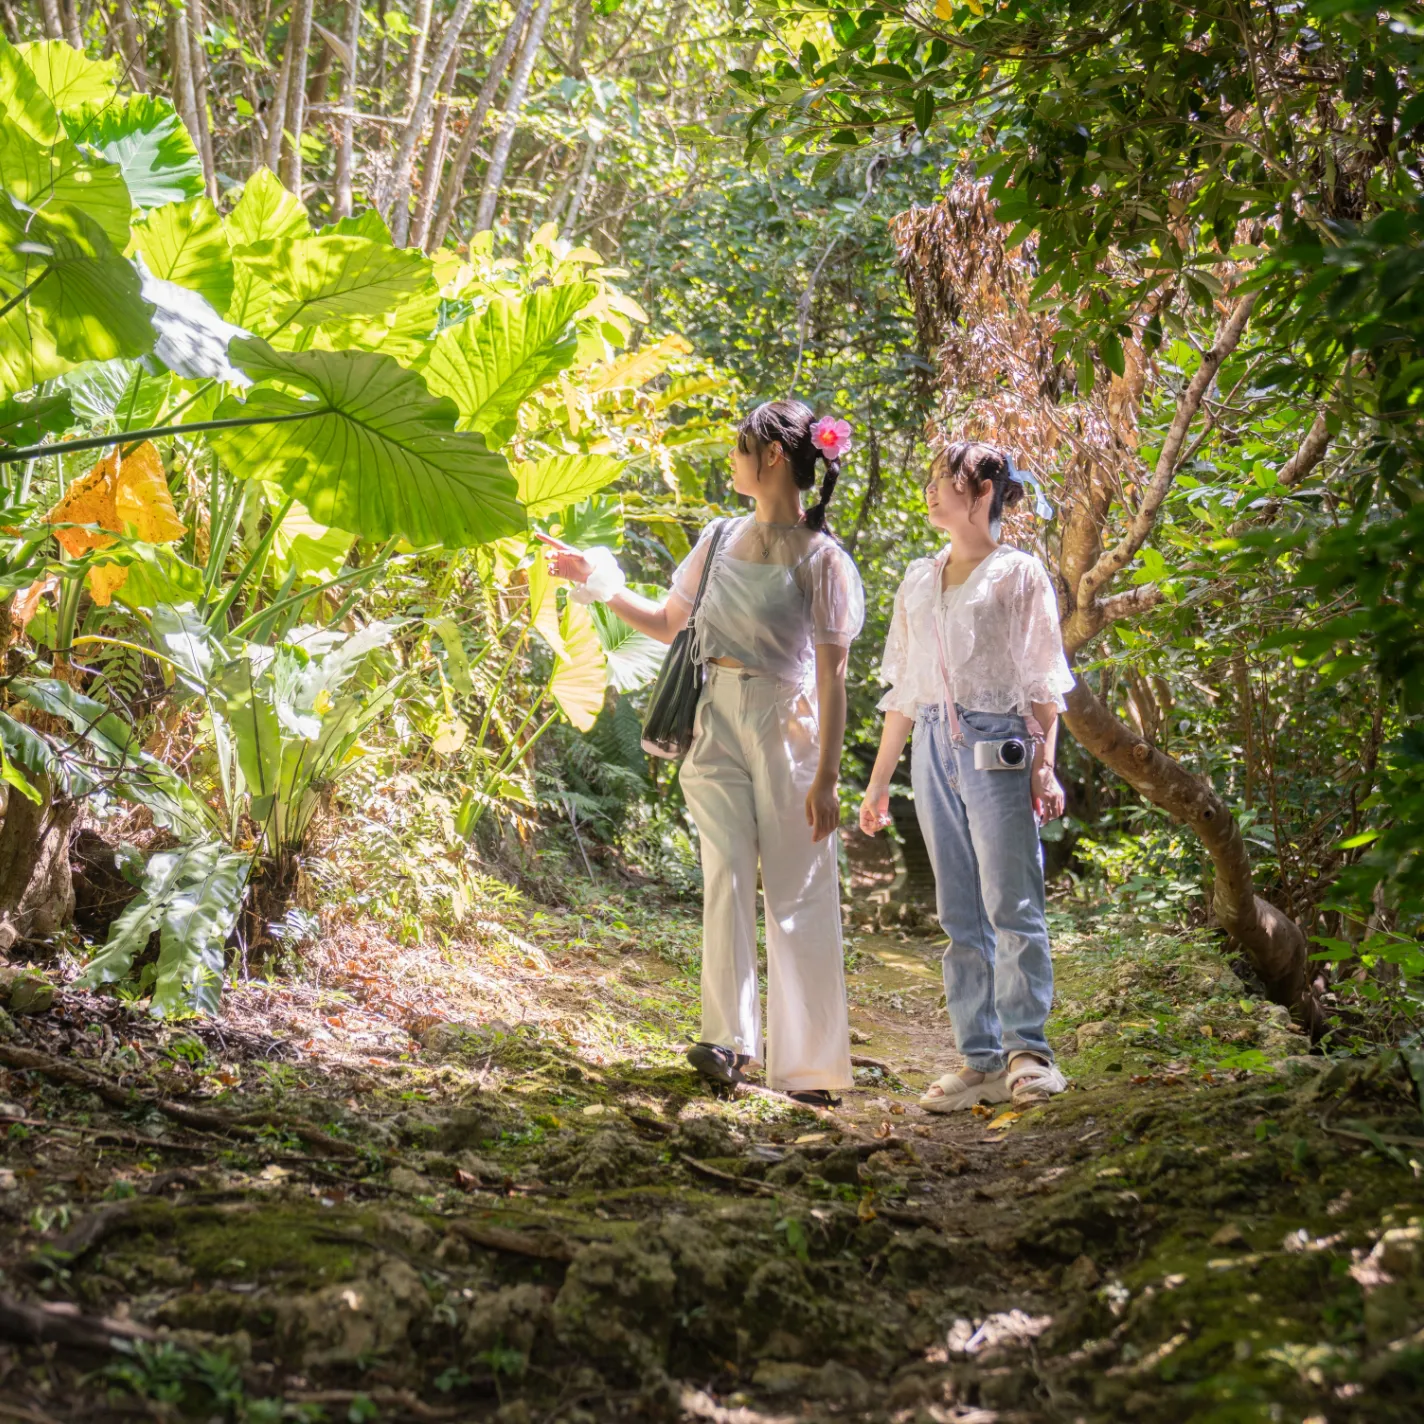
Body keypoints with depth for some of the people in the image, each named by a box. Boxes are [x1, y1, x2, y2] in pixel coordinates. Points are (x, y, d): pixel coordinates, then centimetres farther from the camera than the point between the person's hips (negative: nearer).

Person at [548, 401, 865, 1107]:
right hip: (718, 721, 4)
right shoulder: (721, 539, 11)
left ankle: (807, 1064, 5)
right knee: (725, 876, -7)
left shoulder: (822, 560, -6)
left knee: (797, 896, 0)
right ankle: (728, 1039, -9)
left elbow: (831, 678, -9)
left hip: (787, 729, -4)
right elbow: (667, 623, 22)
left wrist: (826, 777, -12)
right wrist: (602, 584, 11)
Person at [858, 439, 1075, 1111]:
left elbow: (1043, 681, -1)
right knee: (959, 915, 4)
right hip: (934, 747, 5)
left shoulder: (1018, 574, 2)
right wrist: (879, 778, 17)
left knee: (1011, 904, -10)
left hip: (996, 745, -5)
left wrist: (1045, 764, -12)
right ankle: (979, 1059, 7)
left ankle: (1026, 1049, -4)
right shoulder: (919, 581, 18)